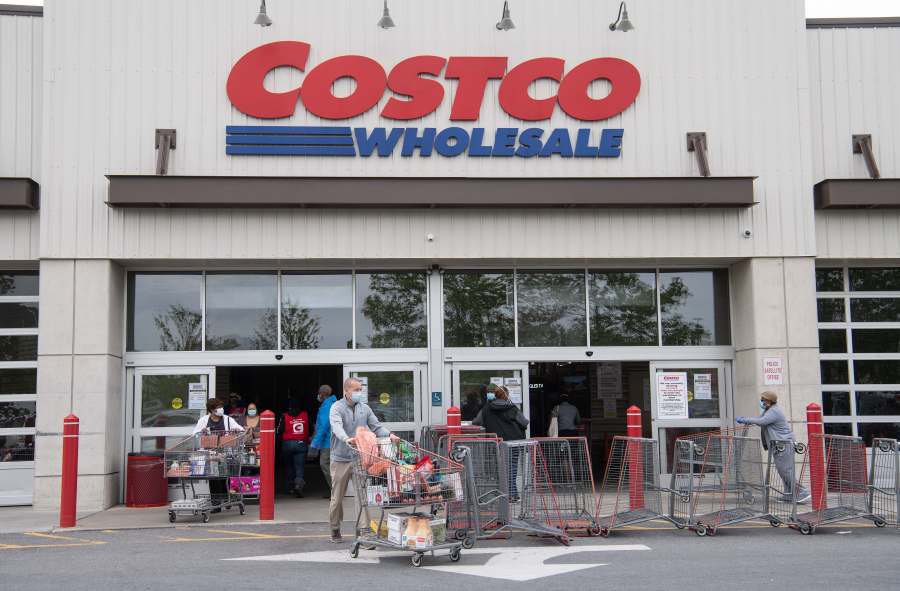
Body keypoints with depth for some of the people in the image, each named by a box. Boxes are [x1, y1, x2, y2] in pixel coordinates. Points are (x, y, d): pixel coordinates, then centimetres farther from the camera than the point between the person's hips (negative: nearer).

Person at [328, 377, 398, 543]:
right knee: (337, 497, 7)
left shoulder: (364, 408, 9)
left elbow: (376, 427, 8)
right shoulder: (337, 408, -6)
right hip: (341, 459, -3)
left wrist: (389, 435, -12)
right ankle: (335, 530, 22)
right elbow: (337, 427, -25)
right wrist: (347, 439, -44)